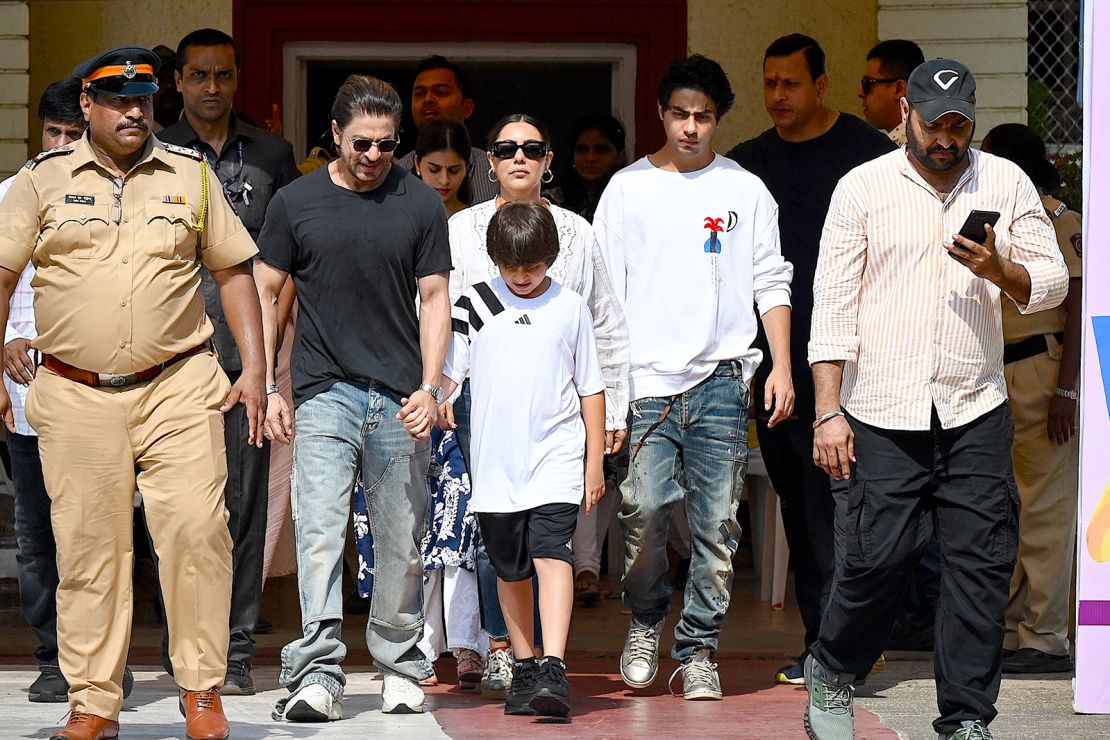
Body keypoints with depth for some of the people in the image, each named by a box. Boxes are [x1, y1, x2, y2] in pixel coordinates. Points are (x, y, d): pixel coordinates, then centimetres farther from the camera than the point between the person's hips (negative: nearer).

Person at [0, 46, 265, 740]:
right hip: (76, 397, 0)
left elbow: (234, 271, 13)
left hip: (178, 387, 0)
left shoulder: (191, 176, 10)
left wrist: (255, 367, 5)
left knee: (196, 529, -11)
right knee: (88, 546, 1)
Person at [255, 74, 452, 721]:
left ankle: (401, 667, 19)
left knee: (402, 543, 6)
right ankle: (318, 675, -15)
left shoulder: (421, 204, 7)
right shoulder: (296, 202, 5)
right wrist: (270, 388, 3)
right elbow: (266, 294, 10)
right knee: (320, 532, -12)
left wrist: (430, 386, -4)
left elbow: (435, 299, 7)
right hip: (324, 394, -1)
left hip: (401, 399, 1)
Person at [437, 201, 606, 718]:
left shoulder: (569, 308, 4)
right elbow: (446, 373, 9)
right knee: (511, 570, 9)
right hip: (495, 463, 2)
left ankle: (554, 669, -25)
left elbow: (590, 388, 9)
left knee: (552, 553, -17)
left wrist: (595, 462, 8)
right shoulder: (475, 305, 4)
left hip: (556, 461, -2)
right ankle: (524, 670, 21)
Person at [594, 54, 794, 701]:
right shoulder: (629, 188, 9)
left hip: (722, 378, 1)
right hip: (647, 379, 0)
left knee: (717, 523, -2)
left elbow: (771, 284, 10)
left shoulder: (746, 191, 9)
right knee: (646, 508, -12)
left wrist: (782, 368, 1)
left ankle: (698, 649, 8)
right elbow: (603, 290, 10)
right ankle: (646, 621, 13)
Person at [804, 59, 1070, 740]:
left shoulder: (1007, 184, 8)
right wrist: (829, 411, -6)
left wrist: (998, 269, -14)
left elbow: (1052, 284, 8)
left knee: (981, 568, -2)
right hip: (882, 419, -2)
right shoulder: (863, 188, 2)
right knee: (875, 560, -4)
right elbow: (833, 303, 0)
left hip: (976, 415, 2)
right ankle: (832, 675, 23)